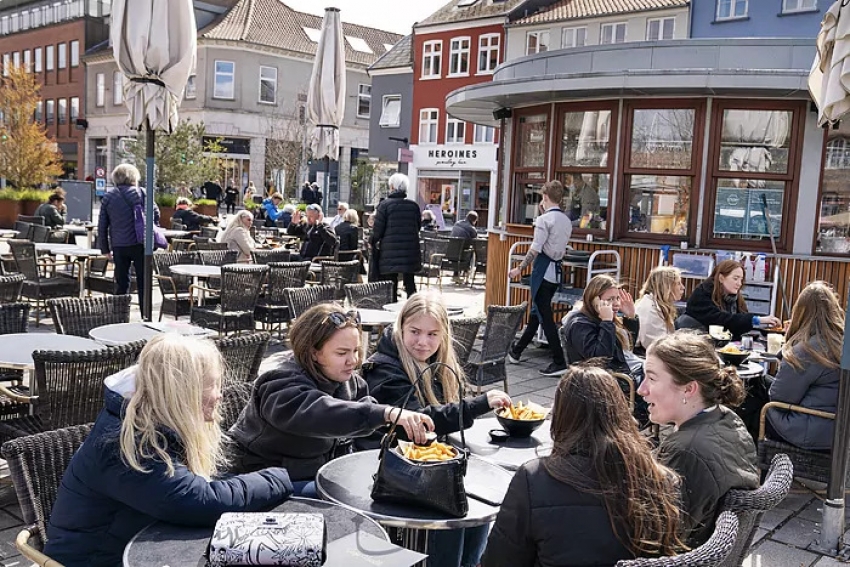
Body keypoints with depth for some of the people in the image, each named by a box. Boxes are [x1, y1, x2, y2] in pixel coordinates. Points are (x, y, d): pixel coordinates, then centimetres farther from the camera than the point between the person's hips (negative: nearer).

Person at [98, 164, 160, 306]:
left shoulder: (108, 197, 9)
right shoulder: (141, 193, 1)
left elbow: (102, 225, 9)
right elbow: (155, 213, -4)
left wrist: (105, 249, 13)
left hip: (118, 246, 2)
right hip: (139, 244, -2)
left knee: (121, 283, 10)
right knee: (143, 283, 4)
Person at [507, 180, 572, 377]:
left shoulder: (544, 219, -13)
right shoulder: (567, 221, 11)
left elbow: (535, 249, -18)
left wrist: (520, 269, -10)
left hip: (543, 270, -9)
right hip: (556, 271, 9)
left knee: (545, 316, -5)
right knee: (537, 311, 17)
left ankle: (559, 362, -6)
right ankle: (517, 351, 31)